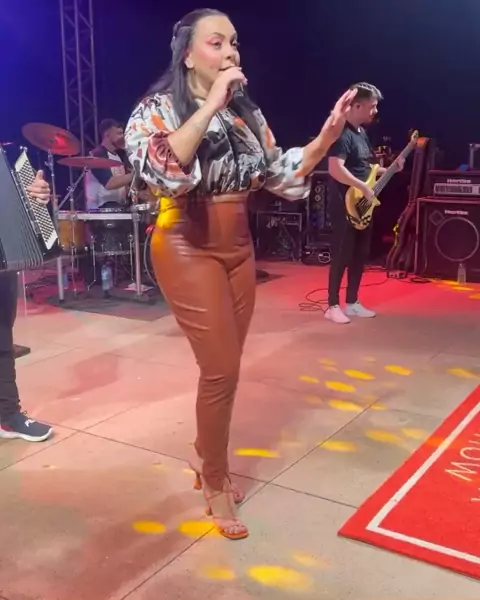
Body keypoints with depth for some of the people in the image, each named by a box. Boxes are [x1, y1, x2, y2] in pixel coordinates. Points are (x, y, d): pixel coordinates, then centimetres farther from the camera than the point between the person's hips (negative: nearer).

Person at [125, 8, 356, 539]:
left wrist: (326, 137, -6)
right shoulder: (157, 109, -8)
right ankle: (215, 483, 14)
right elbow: (160, 169, -28)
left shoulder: (247, 113, 8)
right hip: (188, 247, -6)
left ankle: (204, 453, 36)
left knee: (225, 367, 12)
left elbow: (279, 176, 7)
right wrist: (211, 105, -27)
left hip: (239, 246, 6)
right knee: (222, 368, -8)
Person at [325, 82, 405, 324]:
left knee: (360, 255, 12)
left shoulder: (362, 133, 16)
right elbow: (336, 169, -27)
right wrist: (364, 187, -24)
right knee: (342, 256, -5)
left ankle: (352, 303, 21)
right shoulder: (342, 133, -15)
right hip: (345, 206, -9)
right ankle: (333, 306, 4)